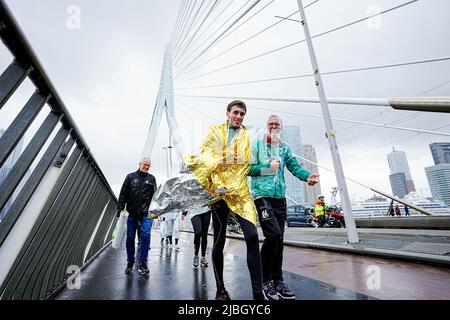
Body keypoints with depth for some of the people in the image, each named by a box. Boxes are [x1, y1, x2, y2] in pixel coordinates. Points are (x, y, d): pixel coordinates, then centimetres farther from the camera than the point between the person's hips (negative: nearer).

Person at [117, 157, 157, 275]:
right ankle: (130, 262, 27)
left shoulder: (151, 178, 9)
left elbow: (154, 195, 9)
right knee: (130, 238, 9)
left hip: (146, 214, -1)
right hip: (132, 213, 1)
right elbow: (123, 194, 6)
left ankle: (142, 264, 2)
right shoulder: (130, 176, 8)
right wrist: (120, 208, -2)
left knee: (145, 236, -10)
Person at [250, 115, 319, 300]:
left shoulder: (285, 147, 14)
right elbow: (249, 168, -3)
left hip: (280, 196, 5)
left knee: (279, 238, 9)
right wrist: (268, 167, -10)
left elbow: (294, 167, 4)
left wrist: (307, 176, -14)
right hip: (262, 194, -5)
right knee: (273, 234, -15)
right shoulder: (257, 144, 2)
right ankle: (265, 281, 4)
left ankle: (277, 281, 24)